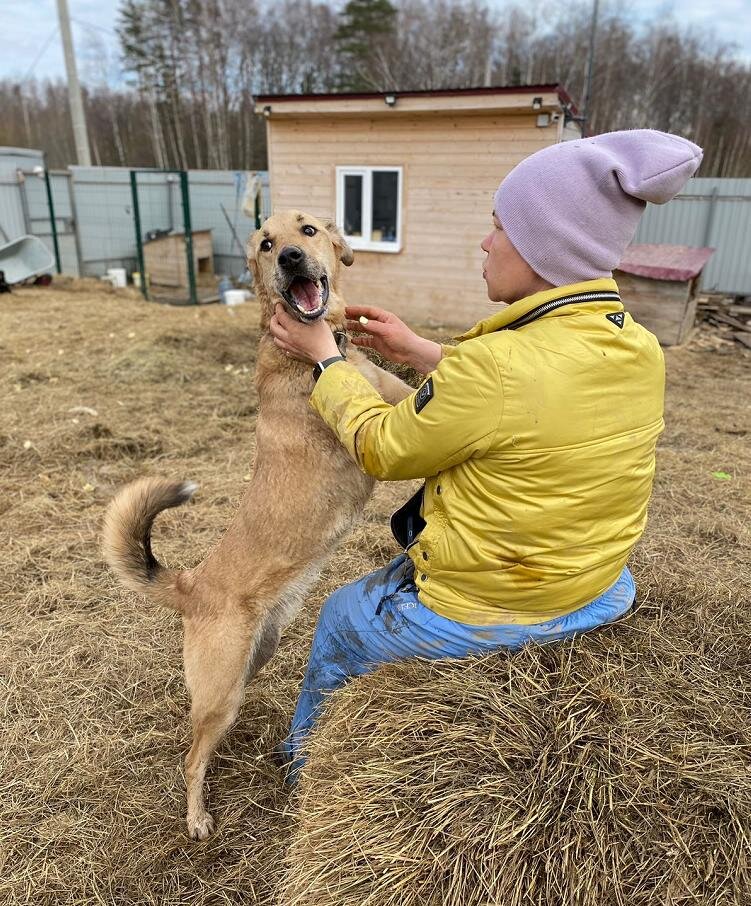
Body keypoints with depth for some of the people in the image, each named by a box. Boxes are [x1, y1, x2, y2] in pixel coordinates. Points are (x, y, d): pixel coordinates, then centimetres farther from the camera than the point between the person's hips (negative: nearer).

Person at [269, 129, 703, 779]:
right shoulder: (641, 352, -7)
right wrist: (420, 352, 10)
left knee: (339, 621, 23)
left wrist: (325, 358, -2)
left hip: (476, 619, -7)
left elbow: (381, 449, -16)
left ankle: (310, 759, 50)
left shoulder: (494, 365, -32)